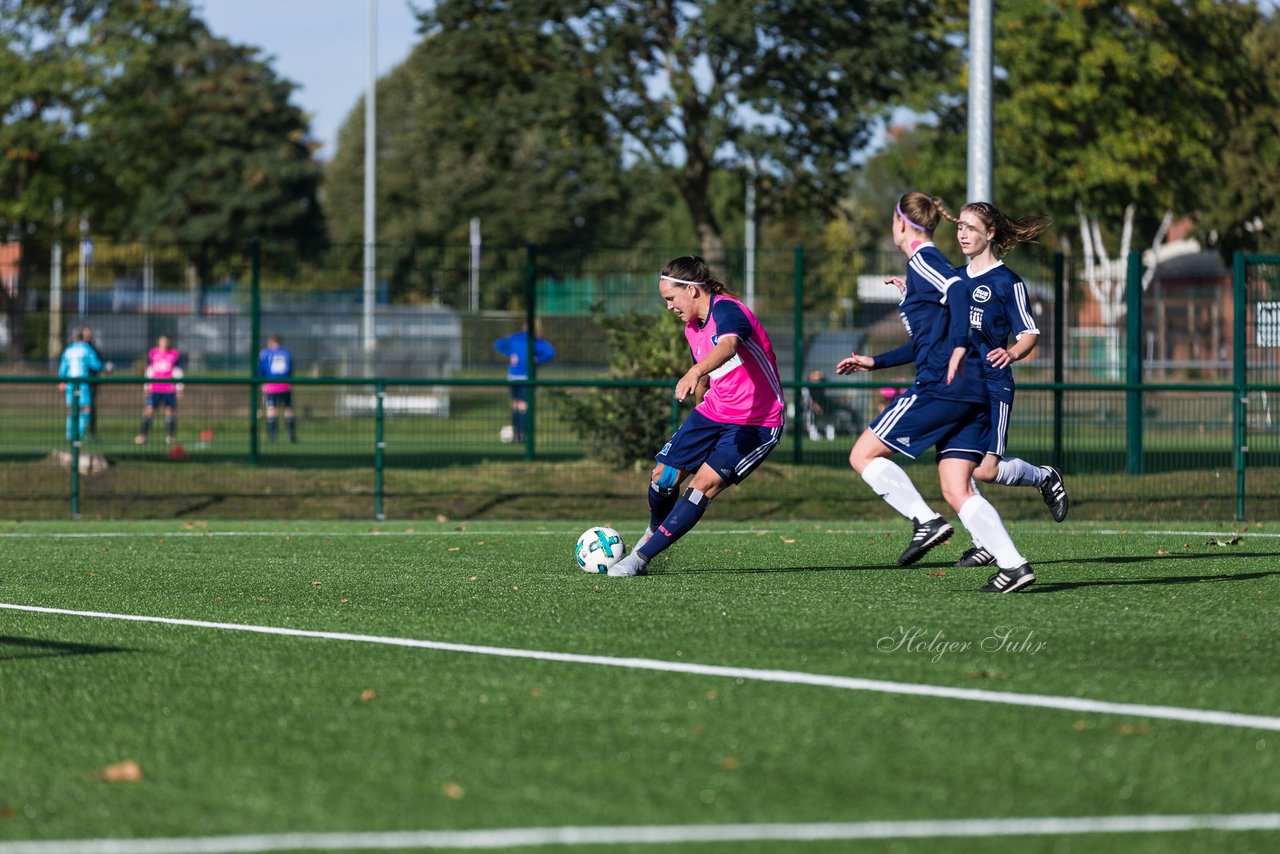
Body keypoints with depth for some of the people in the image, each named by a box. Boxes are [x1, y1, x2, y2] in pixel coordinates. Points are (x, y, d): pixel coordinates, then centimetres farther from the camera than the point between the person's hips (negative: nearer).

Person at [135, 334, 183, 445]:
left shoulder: (175, 354, 3)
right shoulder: (152, 353, 8)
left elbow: (178, 373, 5)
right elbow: (149, 371, 16)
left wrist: (179, 389, 3)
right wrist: (146, 386, 15)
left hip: (170, 389, -1)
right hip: (154, 389, 1)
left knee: (169, 411, -1)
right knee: (148, 410, -6)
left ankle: (170, 436, 7)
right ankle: (142, 435, -5)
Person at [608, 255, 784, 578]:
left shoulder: (726, 310, -20)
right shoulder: (692, 329, 8)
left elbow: (728, 346, -44)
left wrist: (694, 373, -61)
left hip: (757, 423, -9)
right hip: (713, 413, 9)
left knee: (704, 484, -19)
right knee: (663, 476, 2)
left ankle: (640, 557, -14)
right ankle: (653, 534, 31)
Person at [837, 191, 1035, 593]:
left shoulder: (921, 261, -2)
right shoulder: (930, 265, 26)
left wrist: (958, 350, -30)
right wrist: (875, 362, 40)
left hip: (941, 386, -9)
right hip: (975, 392, 9)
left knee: (863, 455, 1)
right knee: (957, 490, 4)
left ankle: (926, 521, -12)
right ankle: (1013, 564, -11)